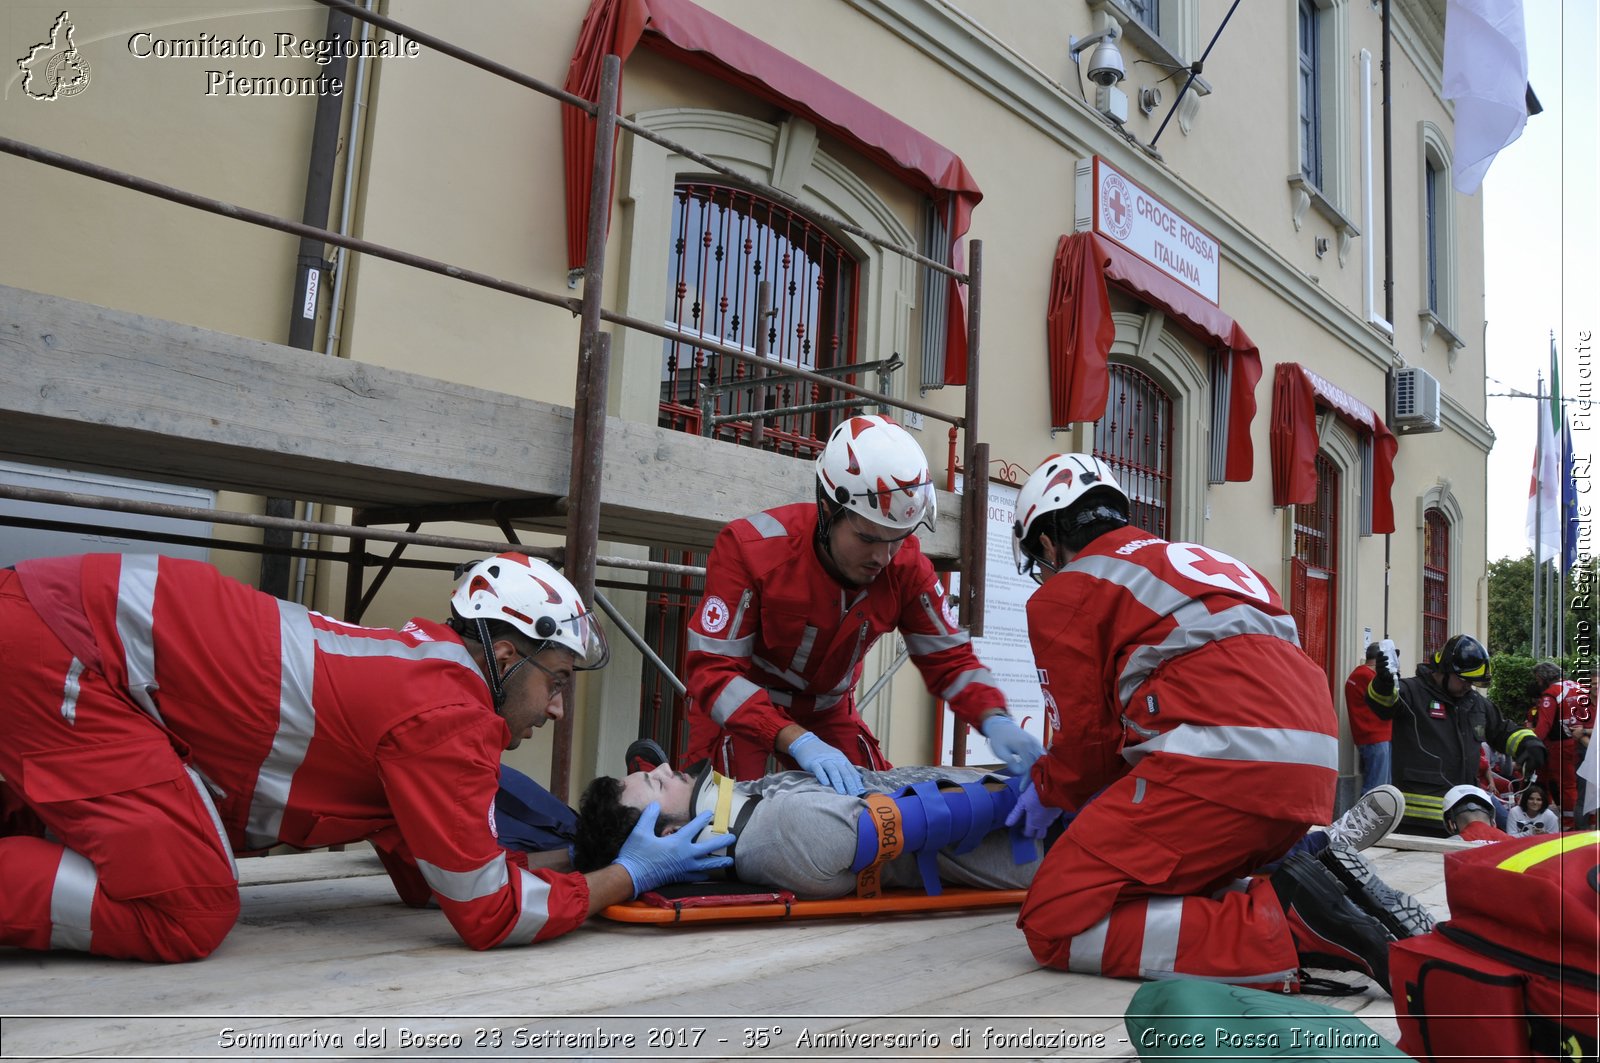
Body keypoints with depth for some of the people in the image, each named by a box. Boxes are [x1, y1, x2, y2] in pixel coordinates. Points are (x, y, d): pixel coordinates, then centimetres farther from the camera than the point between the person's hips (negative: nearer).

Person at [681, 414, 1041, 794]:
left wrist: (994, 720, -30)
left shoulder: (906, 566, -19)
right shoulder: (748, 548, -30)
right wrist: (798, 742, -47)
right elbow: (713, 670, -33)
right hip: (739, 706, -4)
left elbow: (949, 657, -9)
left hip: (827, 711, 4)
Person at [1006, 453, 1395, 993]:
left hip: (1224, 762, -9)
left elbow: (1089, 736, 7)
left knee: (1054, 923, -5)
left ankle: (1282, 930, -15)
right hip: (1313, 771, 9)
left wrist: (1049, 791, 29)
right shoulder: (1190, 557, 31)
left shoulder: (1064, 592, 9)